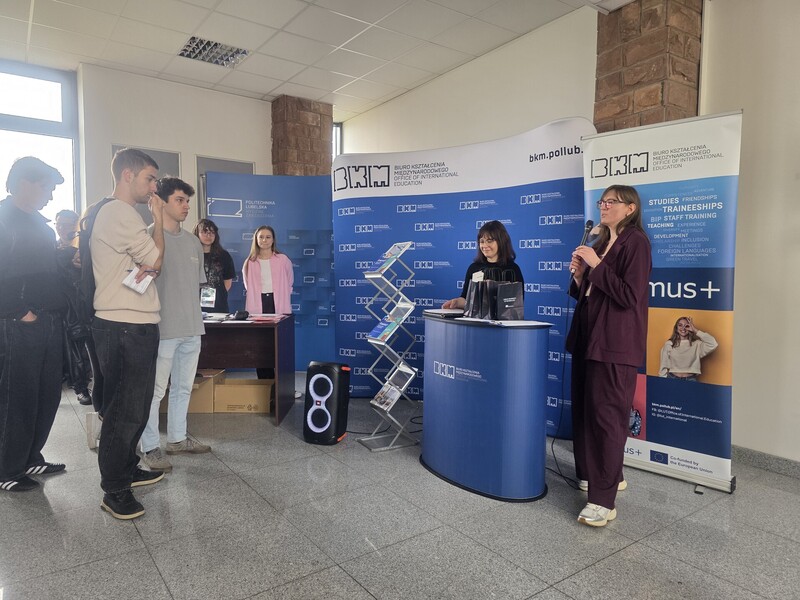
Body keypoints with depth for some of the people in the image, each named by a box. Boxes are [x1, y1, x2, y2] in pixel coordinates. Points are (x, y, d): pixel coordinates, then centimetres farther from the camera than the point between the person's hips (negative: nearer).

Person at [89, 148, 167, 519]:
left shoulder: (115, 214, 20)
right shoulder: (120, 213, -14)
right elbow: (156, 260, -9)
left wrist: (147, 267, 1)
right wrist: (158, 219, -1)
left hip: (131, 326, 11)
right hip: (127, 327, -11)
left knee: (132, 406, 19)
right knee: (126, 410, -3)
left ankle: (126, 470, 32)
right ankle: (115, 491, 9)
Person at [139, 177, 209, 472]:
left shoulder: (193, 242, 14)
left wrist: (196, 319, 16)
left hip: (191, 328, 7)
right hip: (163, 328, -7)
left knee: (184, 387, 15)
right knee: (155, 389, 0)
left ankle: (177, 438, 29)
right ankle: (150, 448, 12)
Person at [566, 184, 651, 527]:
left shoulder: (635, 242, -7)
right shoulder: (600, 243, 18)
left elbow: (629, 296, -17)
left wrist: (596, 265, -16)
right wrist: (580, 274, 1)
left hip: (614, 344, -9)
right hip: (587, 338, 9)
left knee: (607, 417, -8)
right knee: (585, 412, 14)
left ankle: (603, 501, -3)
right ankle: (606, 475, 30)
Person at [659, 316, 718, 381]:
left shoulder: (696, 344, 3)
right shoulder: (669, 344, 4)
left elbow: (713, 345, -14)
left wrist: (696, 330, -8)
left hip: (690, 380, 0)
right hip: (672, 378, 0)